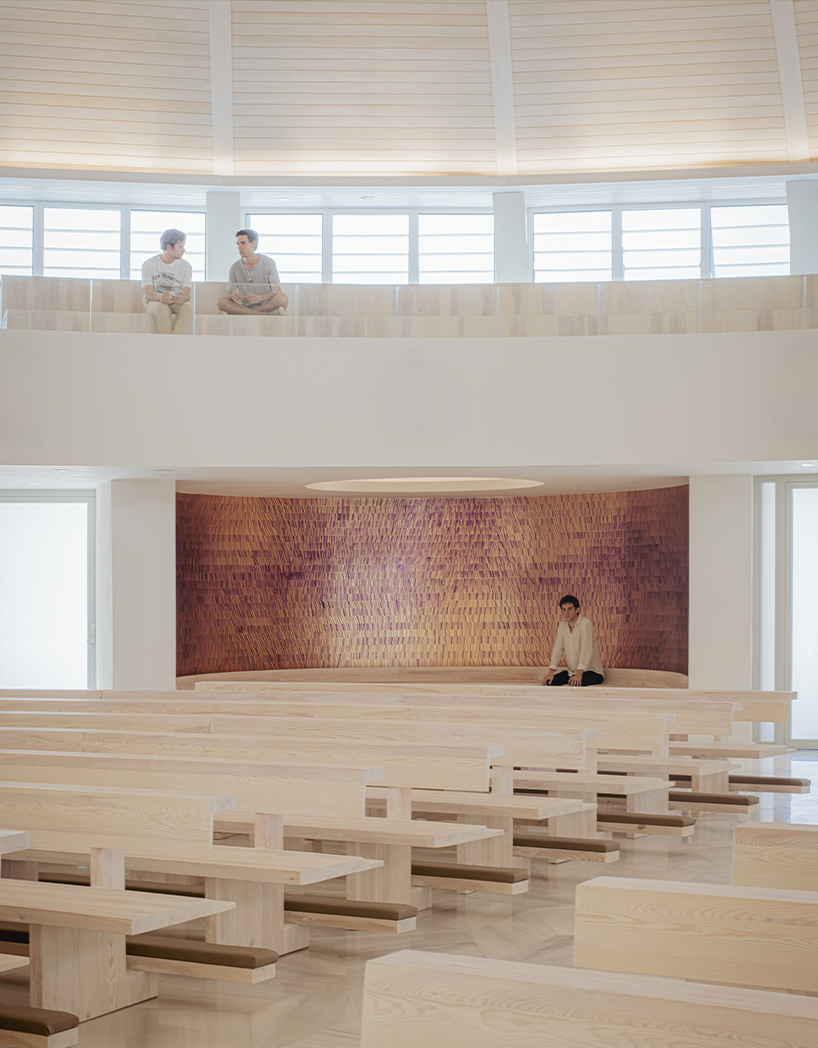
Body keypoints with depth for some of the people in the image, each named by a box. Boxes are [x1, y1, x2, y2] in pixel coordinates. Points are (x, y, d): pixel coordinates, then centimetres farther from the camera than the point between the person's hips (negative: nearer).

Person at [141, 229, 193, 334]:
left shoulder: (185, 266, 3)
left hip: (176, 303, 2)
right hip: (154, 302, -2)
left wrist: (182, 298, -34)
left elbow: (186, 294, -7)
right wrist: (159, 297, -37)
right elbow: (148, 295, -12)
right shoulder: (149, 265, -4)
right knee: (161, 307, -38)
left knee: (188, 306, -33)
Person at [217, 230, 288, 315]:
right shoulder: (235, 268, 4)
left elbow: (277, 290, -11)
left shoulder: (268, 262, -2)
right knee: (221, 302, -27)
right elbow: (231, 293, 1)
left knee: (282, 297, -33)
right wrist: (234, 295, -28)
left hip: (266, 304, -2)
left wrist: (259, 297, -33)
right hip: (244, 306, 2)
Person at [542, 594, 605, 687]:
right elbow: (558, 649, 6)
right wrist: (551, 673, -5)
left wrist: (579, 674, -35)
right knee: (549, 681, -10)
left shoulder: (585, 623, -18)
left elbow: (586, 650, -26)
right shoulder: (562, 625, 5)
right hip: (572, 671, 7)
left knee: (575, 684, -35)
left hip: (592, 671, -7)